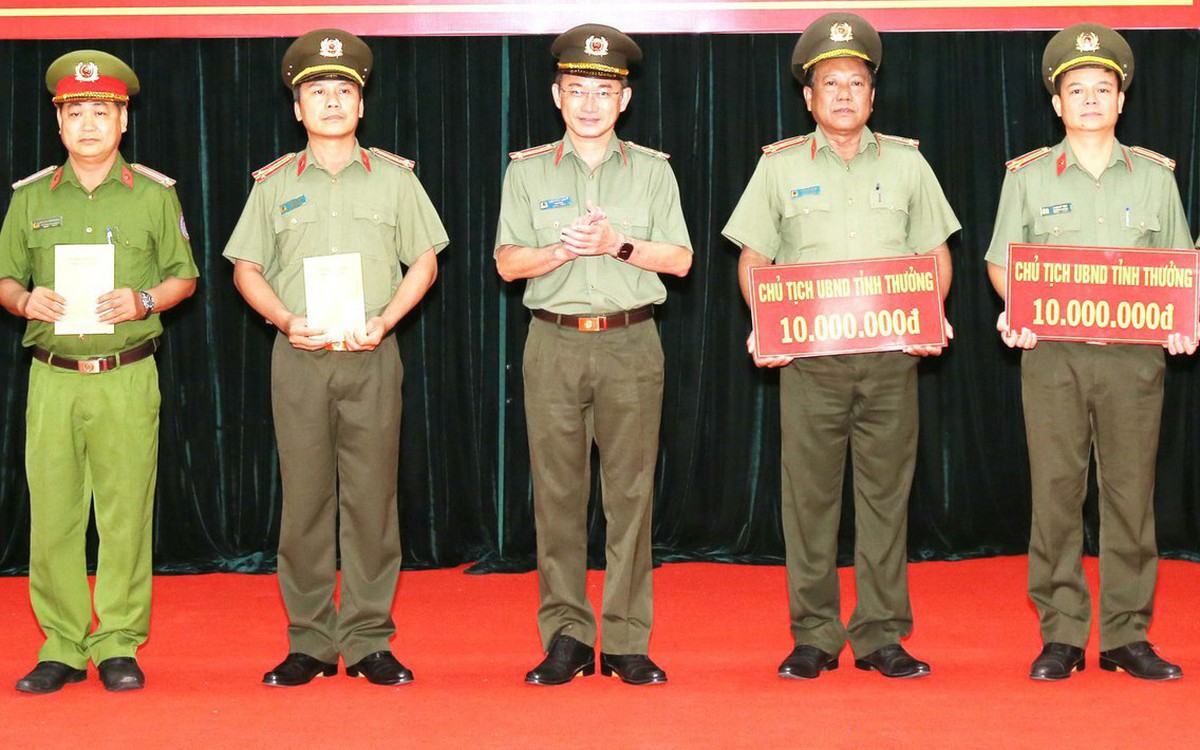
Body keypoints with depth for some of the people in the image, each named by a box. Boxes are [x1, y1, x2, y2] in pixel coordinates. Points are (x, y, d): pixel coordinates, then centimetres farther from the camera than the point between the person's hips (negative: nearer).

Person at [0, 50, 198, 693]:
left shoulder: (154, 195, 7)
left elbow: (184, 277, 11)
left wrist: (144, 301, -9)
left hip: (127, 379, -1)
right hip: (52, 378, 1)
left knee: (125, 514, -1)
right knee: (52, 514, 0)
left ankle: (119, 646, 7)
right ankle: (61, 647, 8)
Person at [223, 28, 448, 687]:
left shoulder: (393, 177, 9)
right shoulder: (274, 183, 10)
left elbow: (424, 262, 10)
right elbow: (246, 268, 11)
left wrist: (384, 319, -6)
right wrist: (285, 320, -7)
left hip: (370, 356, 0)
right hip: (298, 357, 0)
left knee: (371, 497, -1)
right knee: (305, 497, 0)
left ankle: (369, 641, 4)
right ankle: (309, 643, 7)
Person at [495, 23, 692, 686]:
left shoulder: (652, 170, 10)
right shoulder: (527, 171, 10)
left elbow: (679, 259, 4)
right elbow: (508, 262, 5)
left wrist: (617, 245, -11)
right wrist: (564, 249, -12)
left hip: (631, 344, 0)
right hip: (554, 342, 0)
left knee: (631, 492, -2)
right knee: (557, 490, 0)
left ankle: (627, 642, 3)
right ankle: (565, 637, 6)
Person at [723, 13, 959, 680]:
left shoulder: (906, 162, 12)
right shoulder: (780, 167, 9)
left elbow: (937, 253, 14)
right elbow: (753, 259, 10)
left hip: (891, 357, 1)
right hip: (809, 357, -1)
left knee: (886, 494, 2)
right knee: (809, 494, 0)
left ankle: (881, 636, 9)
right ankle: (814, 637, 7)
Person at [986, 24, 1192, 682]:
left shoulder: (1154, 176, 11)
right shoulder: (1028, 177, 8)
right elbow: (1000, 260, 10)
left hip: (1134, 354, 1)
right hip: (1053, 353, -1)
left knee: (1130, 491, 0)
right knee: (1055, 491, -2)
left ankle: (1127, 636, 7)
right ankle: (1060, 635, 5)